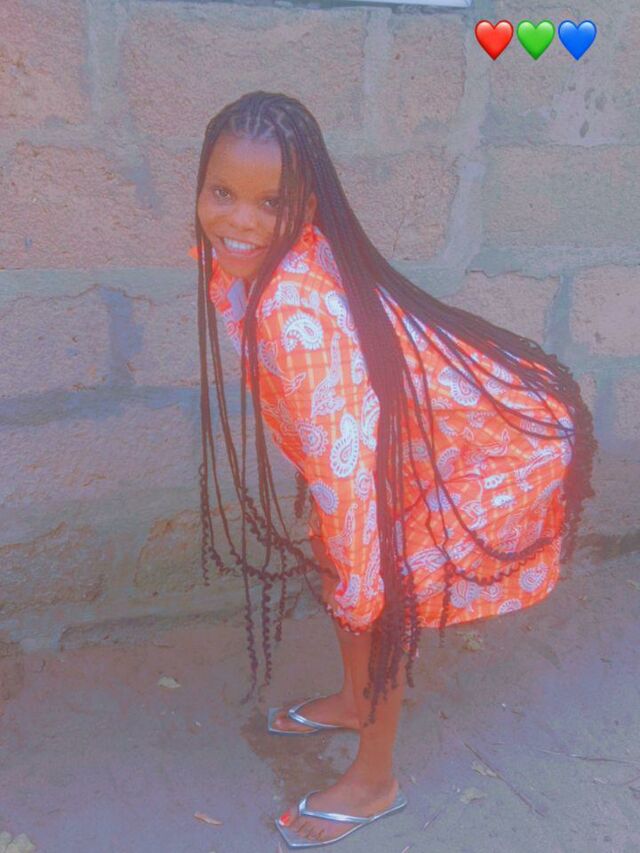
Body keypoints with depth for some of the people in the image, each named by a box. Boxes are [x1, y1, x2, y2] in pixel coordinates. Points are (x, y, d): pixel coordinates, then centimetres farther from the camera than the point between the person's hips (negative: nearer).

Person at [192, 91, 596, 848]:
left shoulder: (293, 308, -35)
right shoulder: (234, 261, -7)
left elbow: (342, 452, -33)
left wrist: (357, 585, -21)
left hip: (509, 444, -8)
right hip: (431, 428, 8)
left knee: (377, 595, -3)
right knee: (334, 556, 15)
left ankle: (374, 784, 22)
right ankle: (353, 701, 42)